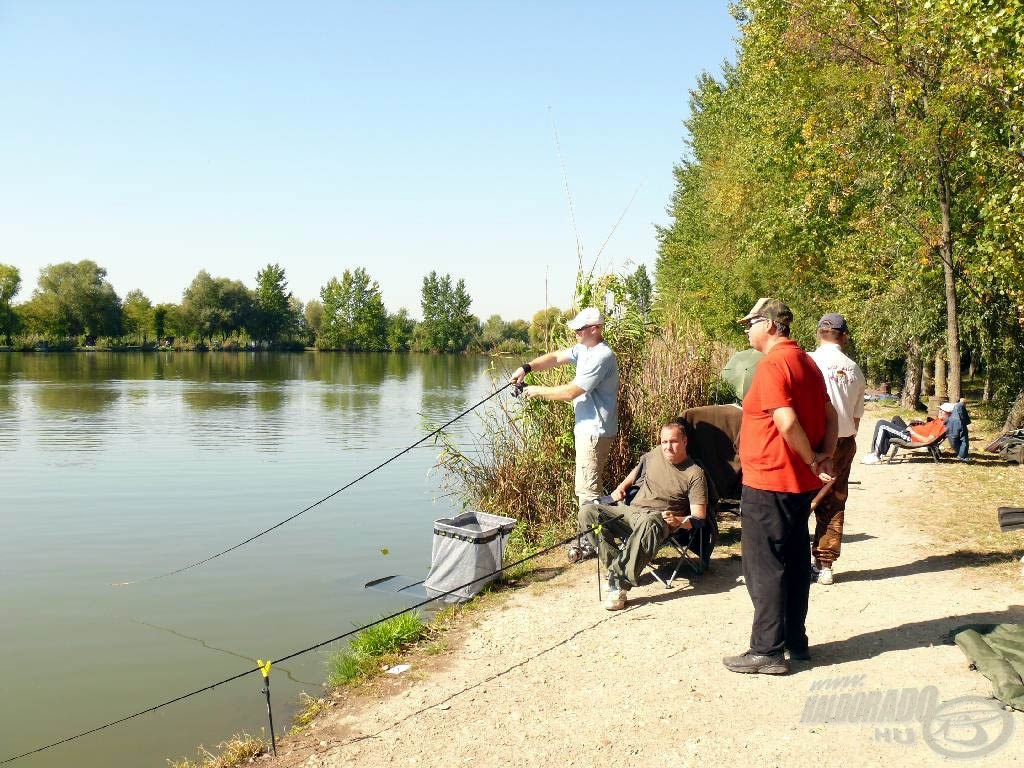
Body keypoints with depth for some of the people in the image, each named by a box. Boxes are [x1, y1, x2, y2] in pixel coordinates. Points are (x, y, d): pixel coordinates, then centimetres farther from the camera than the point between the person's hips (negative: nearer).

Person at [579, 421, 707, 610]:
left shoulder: (695, 474, -4)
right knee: (587, 512, -17)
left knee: (649, 522, -44)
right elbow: (638, 470, 35)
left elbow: (699, 518, -7)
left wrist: (677, 520, -26)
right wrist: (622, 486, 19)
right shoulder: (655, 454, 12)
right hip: (630, 511, 6)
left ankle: (619, 584, -44)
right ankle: (615, 564, -22)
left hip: (659, 519, -6)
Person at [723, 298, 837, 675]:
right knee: (794, 563, 16)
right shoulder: (806, 362, 13)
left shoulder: (772, 364, -17)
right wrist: (825, 457, 4)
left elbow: (786, 422, -26)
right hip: (799, 483, 9)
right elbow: (830, 416, 14)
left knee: (763, 568, -2)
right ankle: (796, 641, 25)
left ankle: (767, 651, 4)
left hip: (768, 483, -9)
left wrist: (811, 461, -14)